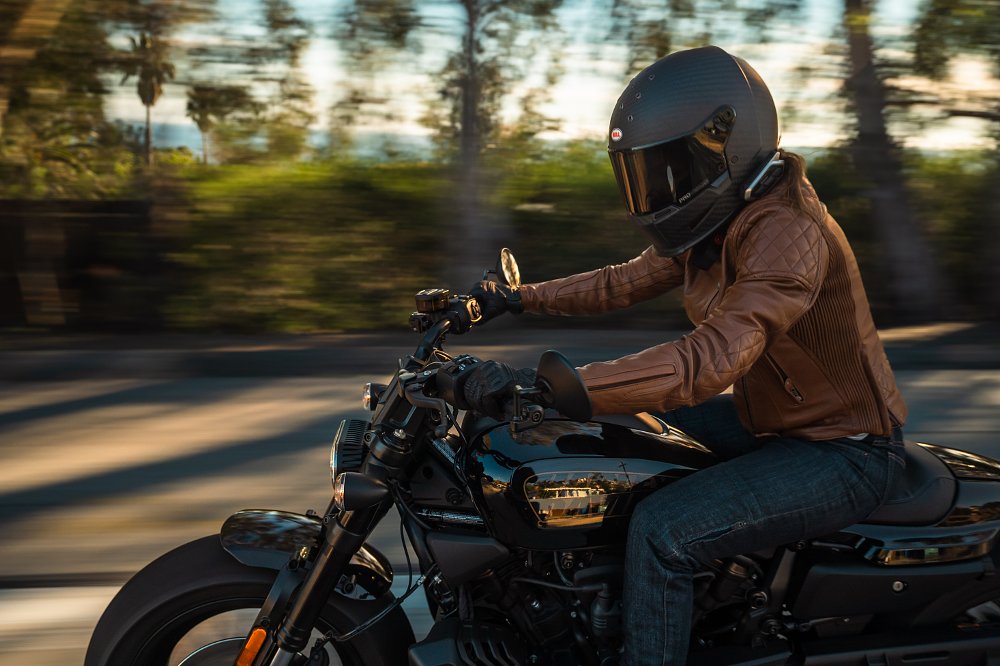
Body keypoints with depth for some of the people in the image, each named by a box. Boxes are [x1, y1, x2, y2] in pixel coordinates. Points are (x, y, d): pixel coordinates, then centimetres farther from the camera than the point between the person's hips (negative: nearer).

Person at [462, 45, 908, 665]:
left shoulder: (787, 234, -30)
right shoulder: (712, 227, 1)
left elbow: (706, 363, -42)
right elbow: (625, 282, 16)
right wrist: (518, 298, 10)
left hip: (844, 455, -10)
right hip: (768, 423, 10)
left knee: (662, 531, -25)